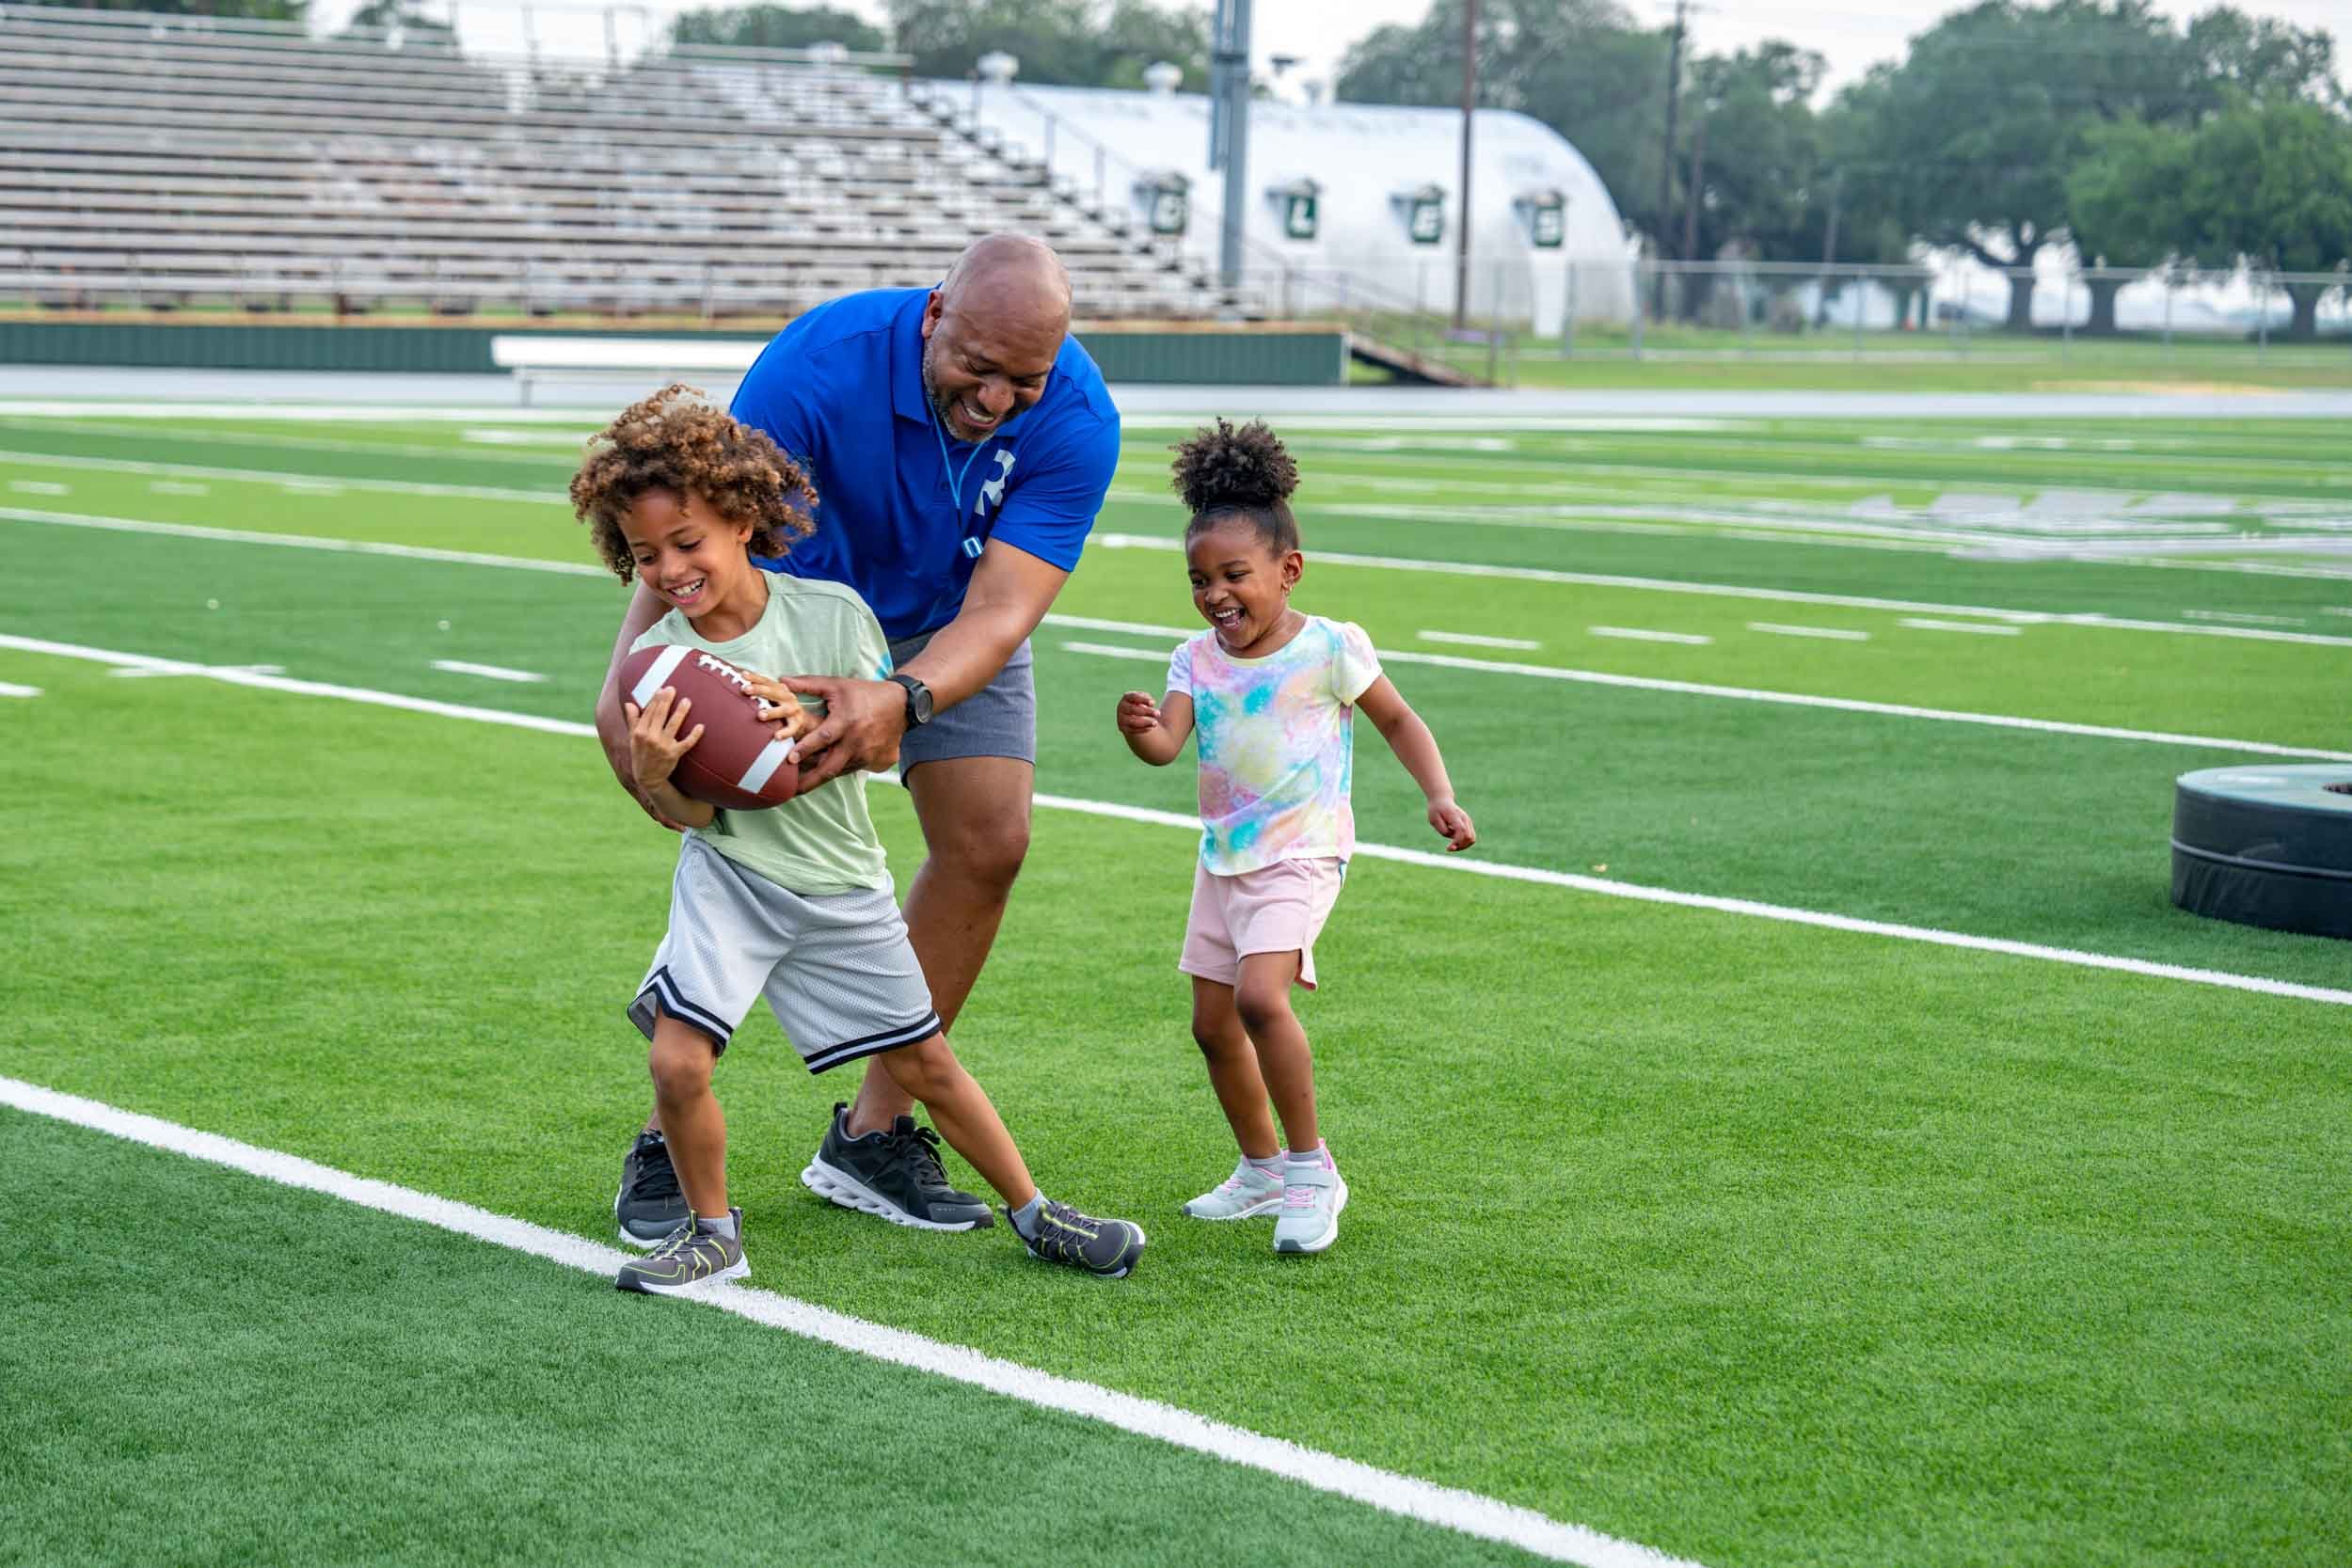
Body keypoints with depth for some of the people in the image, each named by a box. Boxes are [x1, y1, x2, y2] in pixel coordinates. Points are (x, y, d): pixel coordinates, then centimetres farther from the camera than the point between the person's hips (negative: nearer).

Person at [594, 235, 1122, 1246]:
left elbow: (1000, 609, -36)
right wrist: (627, 680, -51)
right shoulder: (820, 364, -37)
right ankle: (669, 1143, -3)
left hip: (951, 628, 3)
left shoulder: (1078, 419, -31)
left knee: (988, 841, -9)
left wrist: (902, 700, -56)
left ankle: (870, 1134, 4)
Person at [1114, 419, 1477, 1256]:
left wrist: (1440, 797, -8)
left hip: (1300, 855, -6)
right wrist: (1141, 731, -37)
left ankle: (1311, 1165, -11)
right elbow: (1168, 744, -13)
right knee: (1212, 1023, 11)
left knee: (1259, 995, -24)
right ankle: (1261, 1168, 29)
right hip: (1222, 858, 6)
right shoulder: (1197, 659, 1)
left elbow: (1398, 720, 4)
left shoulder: (1330, 648, -9)